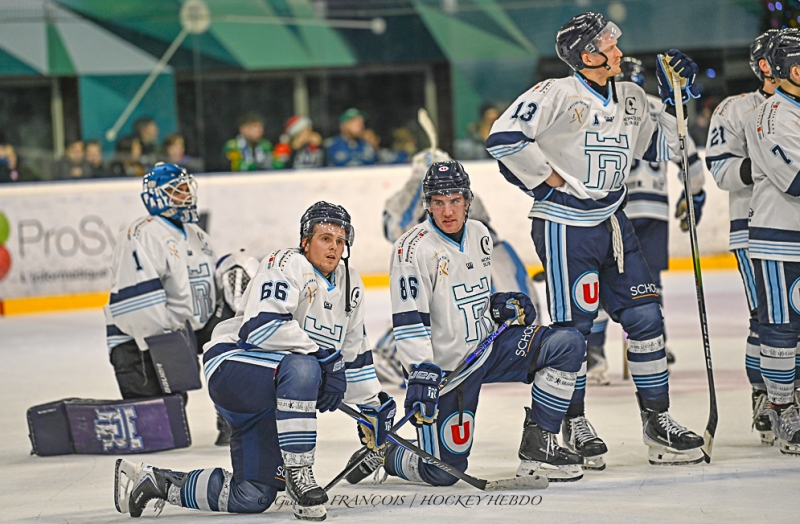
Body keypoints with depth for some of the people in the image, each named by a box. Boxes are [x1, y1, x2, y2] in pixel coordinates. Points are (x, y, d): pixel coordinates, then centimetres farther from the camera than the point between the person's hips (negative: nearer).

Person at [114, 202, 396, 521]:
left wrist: (375, 405, 18)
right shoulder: (287, 264, -14)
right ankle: (297, 472, -32)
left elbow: (353, 354, 22)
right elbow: (263, 326, -28)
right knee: (301, 369, -40)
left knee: (253, 498, 3)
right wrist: (324, 358, -28)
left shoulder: (350, 284, 11)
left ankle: (158, 482, 21)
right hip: (233, 367, -8)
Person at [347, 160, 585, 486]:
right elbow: (408, 321, -20)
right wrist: (422, 372, -30)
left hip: (486, 347, 7)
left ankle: (538, 446, -3)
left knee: (568, 344, -9)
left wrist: (501, 305, 3)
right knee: (444, 472, -11)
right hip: (444, 368, -7)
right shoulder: (414, 248, -16)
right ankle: (381, 454, 20)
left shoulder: (479, 235, 7)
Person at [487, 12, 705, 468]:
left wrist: (676, 101, 9)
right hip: (564, 226, -7)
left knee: (645, 315, 3)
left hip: (611, 222, 7)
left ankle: (658, 421, 11)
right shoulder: (556, 95, -13)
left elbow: (658, 149, 19)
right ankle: (575, 427, 11)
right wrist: (546, 180, -14)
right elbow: (504, 137, -19)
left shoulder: (630, 98, 10)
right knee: (572, 326, -2)